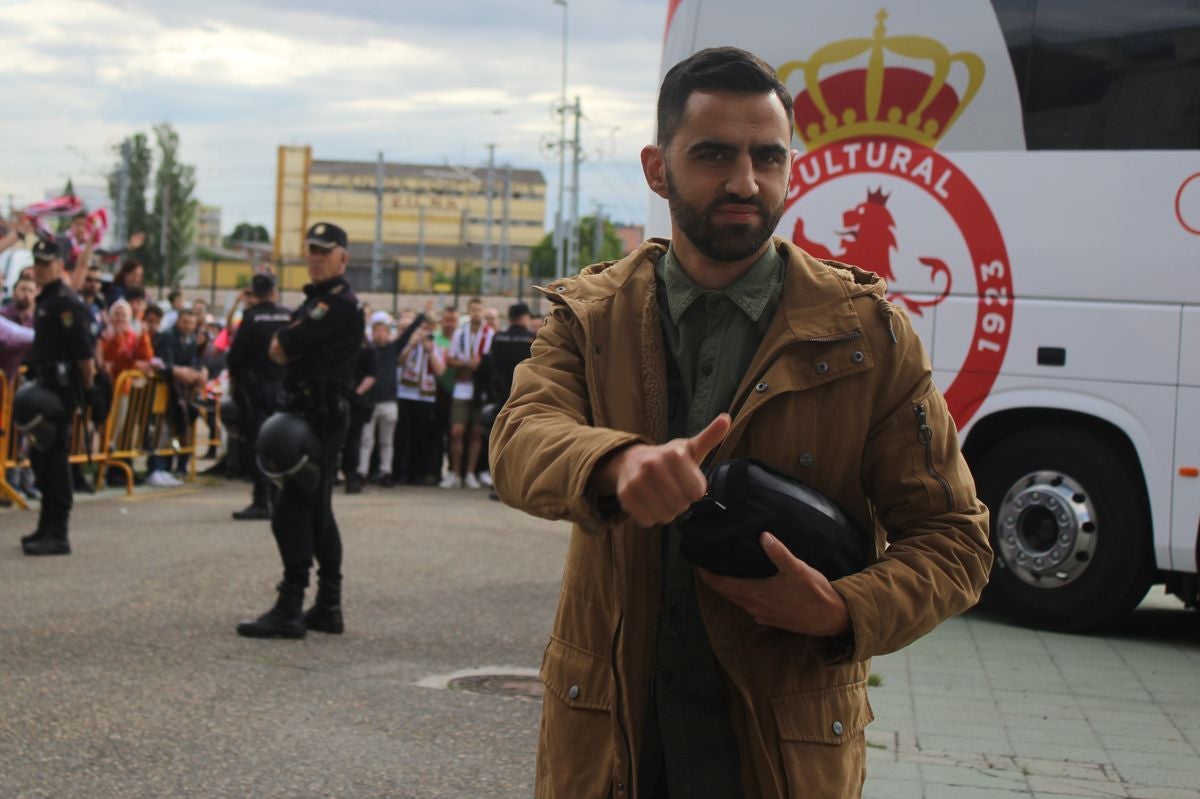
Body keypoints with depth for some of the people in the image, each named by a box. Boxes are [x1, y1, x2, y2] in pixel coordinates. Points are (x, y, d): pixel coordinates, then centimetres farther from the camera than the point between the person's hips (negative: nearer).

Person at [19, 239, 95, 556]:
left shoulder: (66, 303, -14)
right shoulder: (44, 300, 17)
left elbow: (84, 354, -18)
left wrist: (87, 389, -14)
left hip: (61, 389, -10)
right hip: (45, 387, 10)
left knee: (54, 456, -9)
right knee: (40, 455, 15)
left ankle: (58, 535, -7)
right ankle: (48, 527, 25)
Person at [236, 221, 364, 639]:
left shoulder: (341, 303, -14)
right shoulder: (316, 300, 20)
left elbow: (282, 347, -16)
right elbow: (279, 350, 17)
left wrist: (284, 345, 3)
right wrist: (286, 347, -2)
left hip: (321, 416, -11)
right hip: (307, 413, 11)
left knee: (293, 513, -12)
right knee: (317, 512, 13)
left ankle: (289, 611, -11)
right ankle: (328, 608, 20)